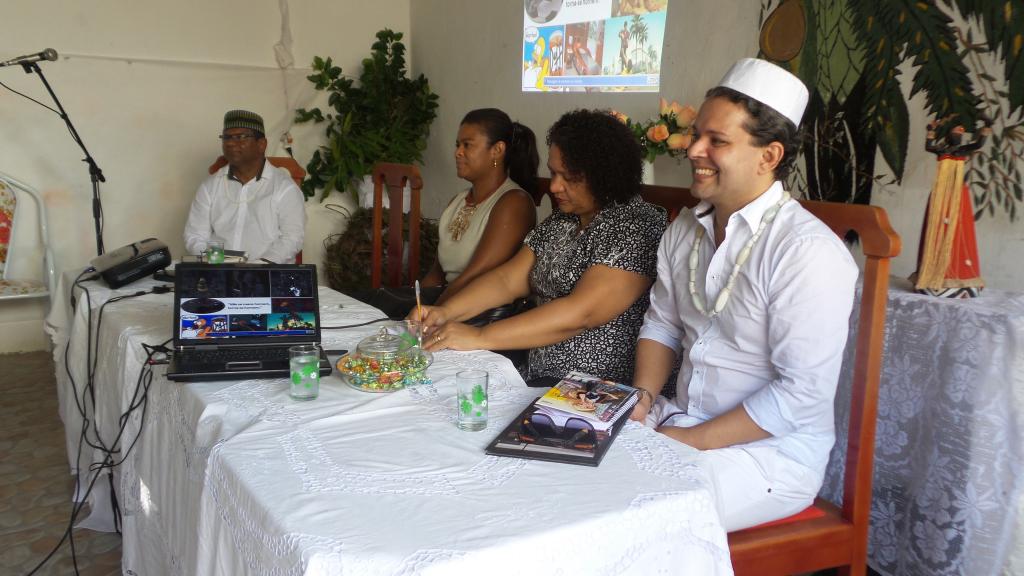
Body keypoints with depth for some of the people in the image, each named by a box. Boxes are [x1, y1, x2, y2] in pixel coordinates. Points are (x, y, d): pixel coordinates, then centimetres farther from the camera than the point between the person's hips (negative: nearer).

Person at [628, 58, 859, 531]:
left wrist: (693, 440, -18)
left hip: (772, 452, -7)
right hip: (683, 422, 7)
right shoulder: (685, 229, 6)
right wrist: (643, 396, -2)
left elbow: (803, 394, -22)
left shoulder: (807, 251, -20)